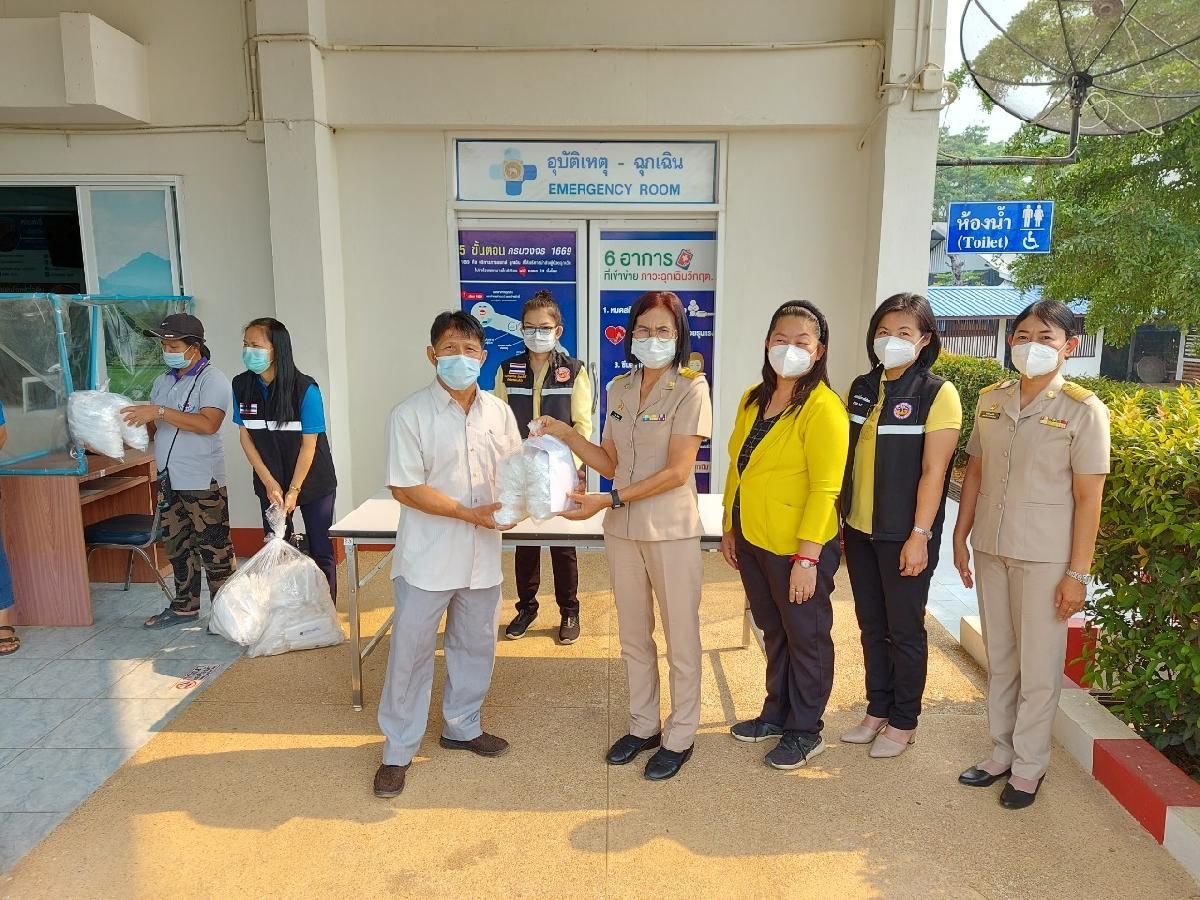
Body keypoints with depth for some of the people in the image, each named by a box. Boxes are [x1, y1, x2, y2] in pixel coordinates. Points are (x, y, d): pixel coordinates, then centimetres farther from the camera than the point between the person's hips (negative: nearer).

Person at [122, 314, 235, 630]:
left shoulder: (213, 379, -10)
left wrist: (159, 412, -25)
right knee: (178, 547, 16)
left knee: (213, 549, -2)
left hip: (203, 482, -8)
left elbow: (208, 424, -24)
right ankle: (185, 606, 29)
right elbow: (156, 427, 20)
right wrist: (139, 419, -1)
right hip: (168, 481, 8)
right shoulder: (163, 381, 14)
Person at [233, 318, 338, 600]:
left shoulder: (305, 389, -20)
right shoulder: (242, 386, -7)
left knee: (320, 552, 2)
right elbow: (246, 437, -1)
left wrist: (294, 491, -12)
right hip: (269, 482, 4)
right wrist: (270, 483, -7)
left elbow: (309, 444, -15)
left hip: (313, 481, -4)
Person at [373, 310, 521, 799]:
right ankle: (398, 751, 24)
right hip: (427, 557, -5)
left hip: (482, 555, 5)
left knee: (476, 646, 18)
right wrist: (470, 513, -21)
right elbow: (405, 488, -15)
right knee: (410, 652, 6)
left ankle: (462, 726, 40)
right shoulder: (411, 414, -11)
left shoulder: (498, 411, 3)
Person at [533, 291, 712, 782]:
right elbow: (611, 462, 10)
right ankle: (643, 726, 34)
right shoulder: (618, 388, 8)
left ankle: (679, 737, 26)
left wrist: (610, 499, -21)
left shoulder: (691, 388, -10)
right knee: (633, 636, 16)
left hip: (671, 530, -5)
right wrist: (566, 434, -3)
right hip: (622, 529, 6)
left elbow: (677, 470, -16)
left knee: (680, 639, 8)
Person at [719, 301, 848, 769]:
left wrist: (807, 557, -20)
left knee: (806, 638, 12)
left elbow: (825, 488, -18)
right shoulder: (753, 399, 6)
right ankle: (776, 713, 40)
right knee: (773, 633, 21)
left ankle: (804, 731, 29)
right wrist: (730, 528, 12)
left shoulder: (823, 407, -15)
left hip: (798, 548, -6)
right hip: (751, 540, 7)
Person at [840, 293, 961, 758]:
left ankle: (903, 721, 25)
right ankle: (876, 710, 32)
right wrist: (838, 520, 11)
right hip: (859, 529, 6)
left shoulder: (937, 394, -10)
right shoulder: (861, 388, 8)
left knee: (904, 630, 8)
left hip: (903, 535, -5)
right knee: (871, 626, 16)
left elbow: (933, 471, -14)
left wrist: (919, 535, -17)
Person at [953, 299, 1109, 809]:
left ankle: (1029, 765, 24)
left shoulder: (1083, 410, -8)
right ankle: (1002, 752, 31)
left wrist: (1077, 573, -11)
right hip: (990, 550, 5)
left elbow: (1088, 497, -9)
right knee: (999, 659, 15)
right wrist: (960, 537, 10)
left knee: (1038, 667, 6)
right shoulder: (991, 401, 5)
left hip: (1045, 557, -4)